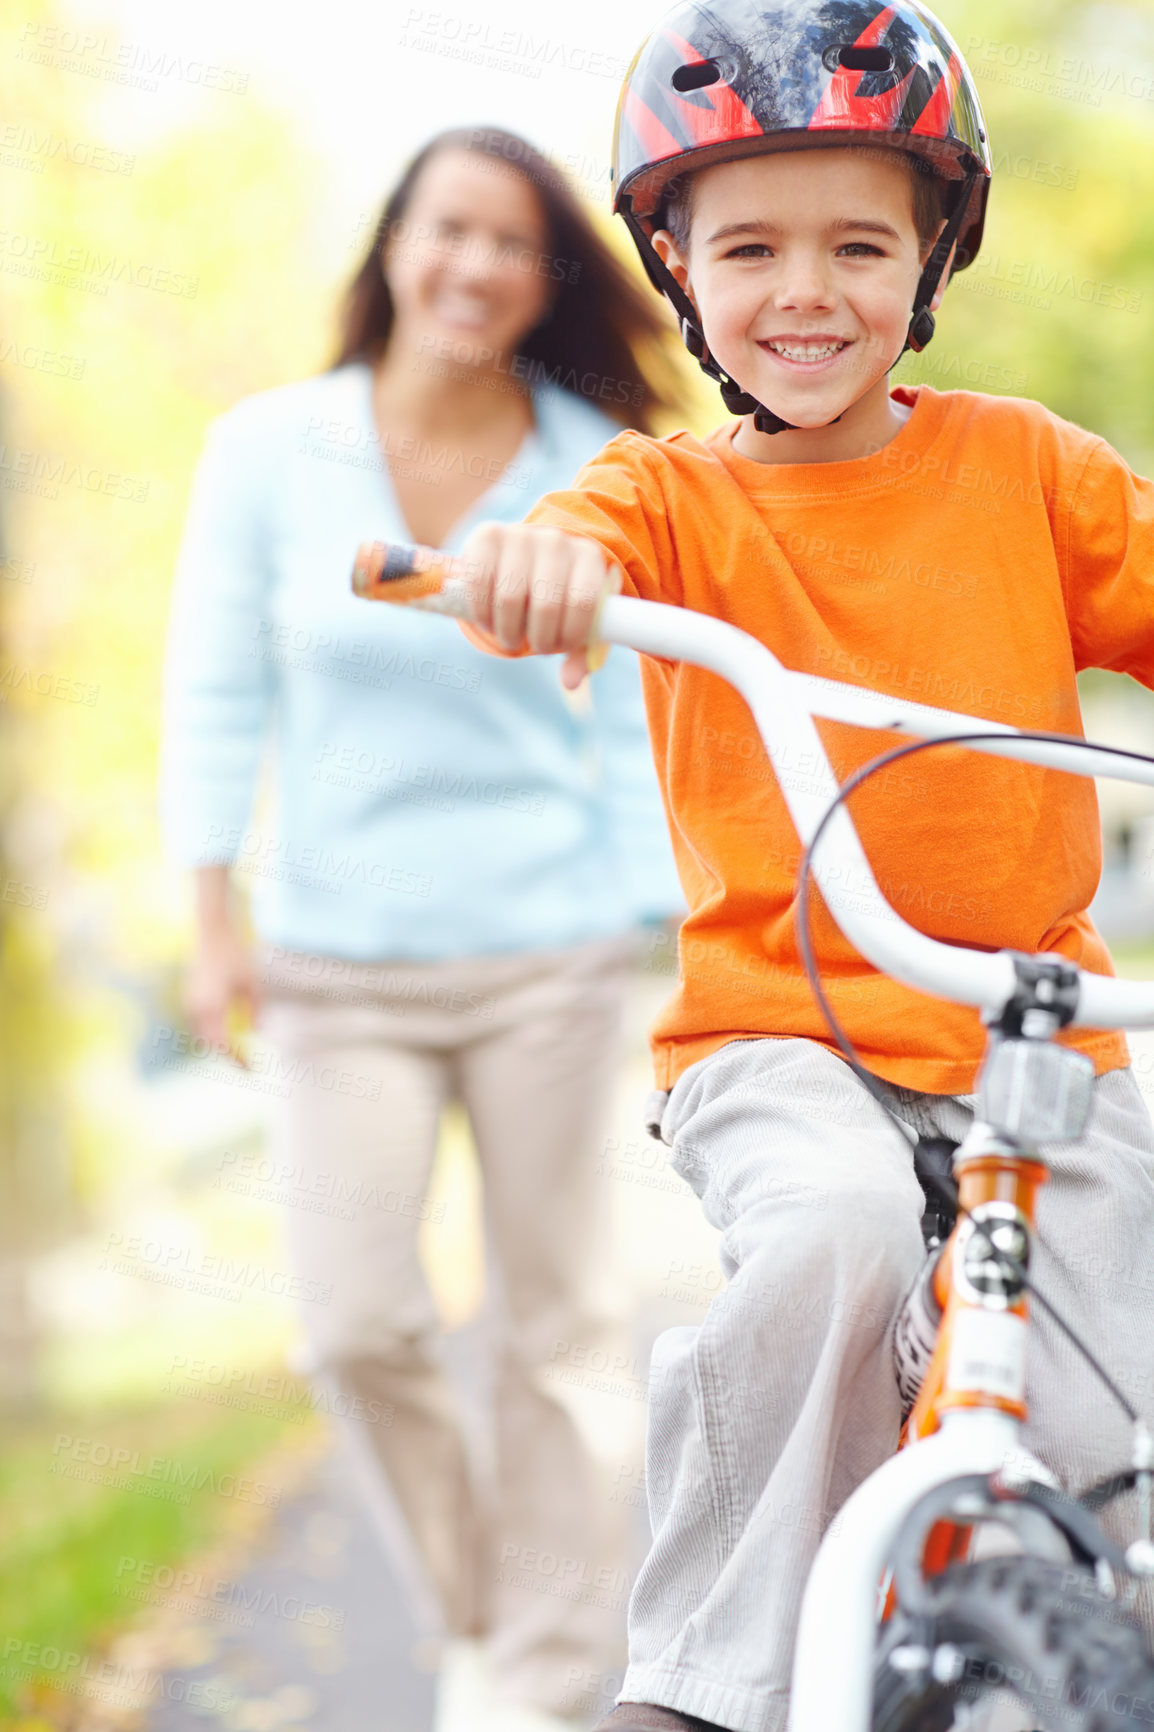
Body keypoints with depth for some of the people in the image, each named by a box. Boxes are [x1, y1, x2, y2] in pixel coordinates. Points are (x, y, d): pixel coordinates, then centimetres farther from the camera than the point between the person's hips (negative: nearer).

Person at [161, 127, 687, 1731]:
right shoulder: (267, 451, -1)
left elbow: (629, 727, 3)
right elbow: (218, 698, 2)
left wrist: (664, 937, -2)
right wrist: (215, 920, -4)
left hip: (547, 958, 0)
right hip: (339, 966, 0)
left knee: (550, 1322, 4)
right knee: (359, 1325, -3)